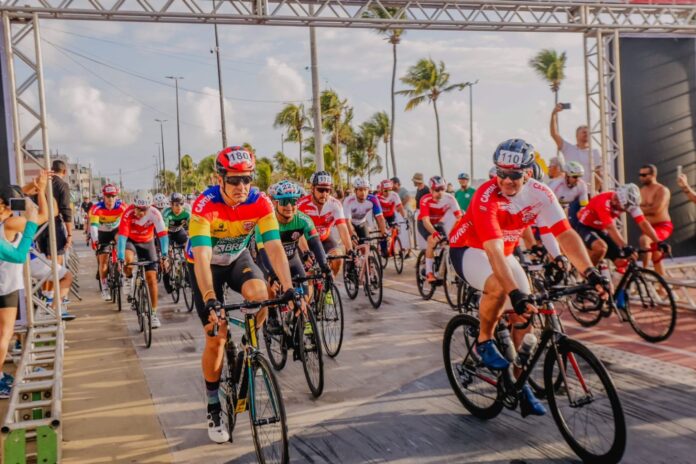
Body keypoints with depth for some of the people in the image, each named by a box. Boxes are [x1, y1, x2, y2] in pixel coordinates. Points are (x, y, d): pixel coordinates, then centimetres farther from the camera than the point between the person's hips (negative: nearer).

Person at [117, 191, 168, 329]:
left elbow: (163, 234, -30)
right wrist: (120, 258, -43)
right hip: (130, 241, -1)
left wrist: (164, 255, -41)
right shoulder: (128, 213, -30)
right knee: (128, 260, -35)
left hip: (147, 242, 1)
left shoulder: (154, 213, -28)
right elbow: (122, 235, -35)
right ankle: (129, 279, 0)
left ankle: (154, 313, 3)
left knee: (151, 278, -6)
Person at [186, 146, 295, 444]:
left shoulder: (260, 203, -23)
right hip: (206, 264, -2)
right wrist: (210, 301, -51)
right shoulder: (205, 205, -32)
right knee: (215, 337, -7)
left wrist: (288, 288, -40)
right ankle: (214, 409, 12)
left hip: (238, 258, 3)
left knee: (260, 294, -30)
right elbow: (201, 257, -40)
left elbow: (274, 247, -28)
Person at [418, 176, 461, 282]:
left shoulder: (449, 199, -24)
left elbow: (459, 216, -30)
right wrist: (435, 233, -57)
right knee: (433, 240, -29)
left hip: (439, 223, 4)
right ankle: (429, 273, -23)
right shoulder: (425, 200, -32)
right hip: (424, 224, -4)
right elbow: (426, 221, -40)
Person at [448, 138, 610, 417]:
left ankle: (518, 381, 12)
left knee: (524, 315, -5)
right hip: (468, 249, -5)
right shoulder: (486, 196, -33)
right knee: (499, 288, -35)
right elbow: (493, 250, -42)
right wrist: (516, 293, -51)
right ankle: (484, 342, -8)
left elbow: (566, 234, -22)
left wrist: (590, 272, -36)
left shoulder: (540, 194, -18)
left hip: (504, 251, 6)